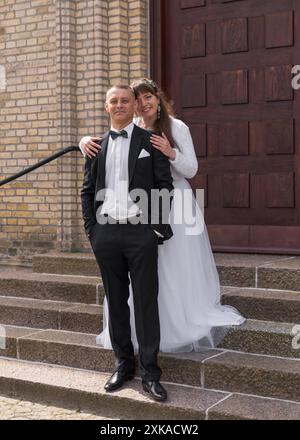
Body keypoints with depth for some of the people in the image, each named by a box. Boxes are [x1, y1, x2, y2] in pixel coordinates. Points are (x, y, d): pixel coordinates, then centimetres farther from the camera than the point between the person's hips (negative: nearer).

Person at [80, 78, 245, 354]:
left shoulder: (177, 127, -3)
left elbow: (191, 169, -4)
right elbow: (101, 145, 7)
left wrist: (171, 153, -22)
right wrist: (86, 141, -17)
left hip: (175, 204, -3)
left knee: (176, 271, 0)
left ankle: (184, 327, 16)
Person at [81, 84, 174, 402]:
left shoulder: (151, 141, 4)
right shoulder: (96, 146, 12)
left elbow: (165, 186, 0)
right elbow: (87, 191, 13)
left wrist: (159, 228, -6)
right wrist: (91, 229, 4)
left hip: (141, 233, -3)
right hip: (106, 233, 3)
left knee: (146, 302, -1)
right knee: (116, 302, 9)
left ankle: (150, 372, 5)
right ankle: (123, 364, 21)